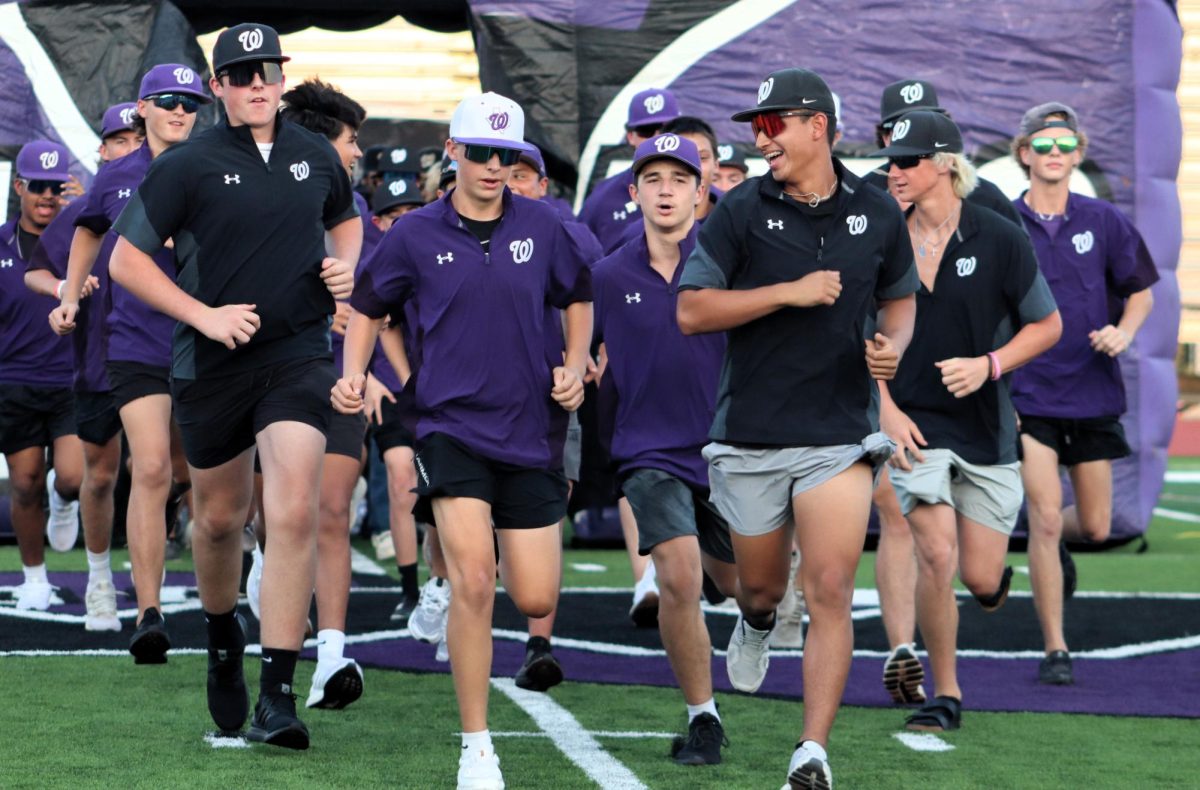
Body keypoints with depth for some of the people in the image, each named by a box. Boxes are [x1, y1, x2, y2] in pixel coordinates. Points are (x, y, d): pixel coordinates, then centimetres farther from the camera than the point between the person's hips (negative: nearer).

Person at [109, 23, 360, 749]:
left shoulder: (318, 157, 6)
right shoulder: (187, 166, -5)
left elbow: (346, 218, 27)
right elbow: (126, 260, -5)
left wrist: (346, 265, 5)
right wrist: (204, 315, -13)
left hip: (299, 355, 1)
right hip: (212, 366, -1)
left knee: (295, 515, -16)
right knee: (220, 519, 13)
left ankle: (277, 696, -15)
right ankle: (224, 640, 44)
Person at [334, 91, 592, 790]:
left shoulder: (542, 226, 2)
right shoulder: (416, 234, -2)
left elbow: (578, 296, 18)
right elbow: (368, 307, 13)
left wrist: (576, 366, 3)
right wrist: (354, 374, -2)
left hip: (530, 430, 2)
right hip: (452, 426, -2)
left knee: (536, 600, 3)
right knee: (473, 583, -19)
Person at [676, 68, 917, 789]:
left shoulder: (878, 214, 3)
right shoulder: (742, 212, -4)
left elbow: (900, 296, 19)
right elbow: (692, 311, -9)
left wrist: (893, 345, -3)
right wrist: (789, 292, -17)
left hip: (840, 437, 0)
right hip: (751, 437, 0)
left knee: (832, 592, -11)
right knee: (761, 585, 14)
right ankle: (758, 624, 52)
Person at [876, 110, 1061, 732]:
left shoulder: (999, 238, -7)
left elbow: (1048, 325, 2)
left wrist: (988, 365, -13)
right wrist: (887, 410, -3)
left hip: (988, 428, 0)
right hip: (916, 424, 0)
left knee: (981, 579, 1)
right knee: (935, 558, -15)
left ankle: (996, 574, 40)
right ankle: (945, 694, 1)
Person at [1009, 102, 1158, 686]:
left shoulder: (1103, 222, 1)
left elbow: (1141, 292, 10)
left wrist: (1124, 332, -10)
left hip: (1093, 392, 3)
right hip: (1028, 394, -2)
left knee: (1096, 526, 8)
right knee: (1044, 517, -10)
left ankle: (1058, 541, 45)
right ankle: (1054, 649, -1)